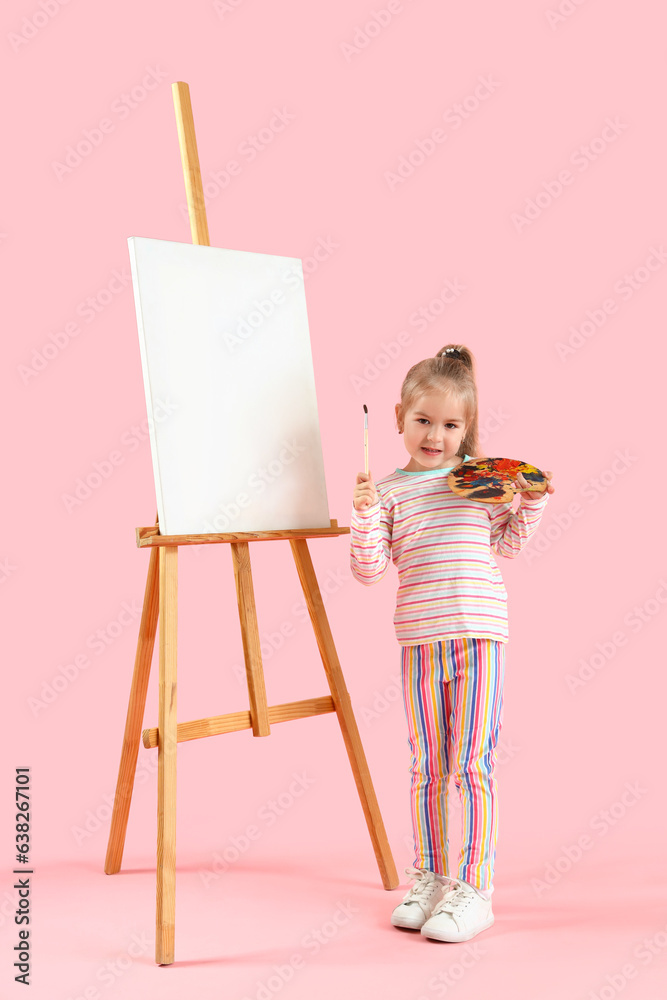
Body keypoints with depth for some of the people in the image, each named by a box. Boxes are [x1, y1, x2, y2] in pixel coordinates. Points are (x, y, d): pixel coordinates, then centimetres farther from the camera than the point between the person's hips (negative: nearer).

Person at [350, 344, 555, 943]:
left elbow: (507, 541, 18)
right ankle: (428, 879, 24)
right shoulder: (390, 491, 4)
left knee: (472, 764, -3)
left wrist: (531, 501, 3)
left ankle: (473, 889, 6)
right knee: (427, 766, 10)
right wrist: (365, 515, -14)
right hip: (420, 640, 1)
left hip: (480, 634, -1)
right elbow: (369, 570, -1)